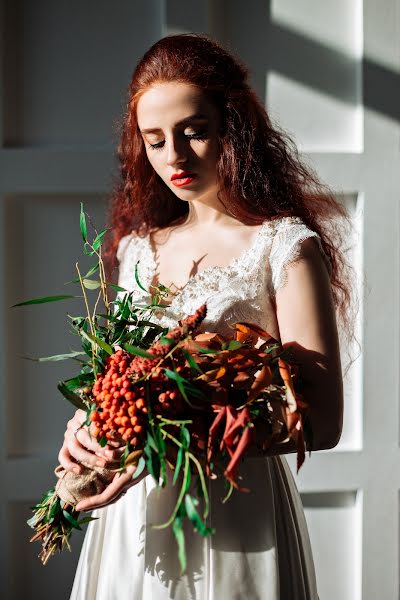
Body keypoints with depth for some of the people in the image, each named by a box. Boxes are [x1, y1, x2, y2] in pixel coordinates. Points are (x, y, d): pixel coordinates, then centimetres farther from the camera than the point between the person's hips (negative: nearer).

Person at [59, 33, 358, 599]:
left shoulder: (285, 247, -11)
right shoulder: (134, 248, 7)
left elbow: (321, 420, -17)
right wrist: (86, 425, -7)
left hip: (240, 510, -5)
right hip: (134, 510, 5)